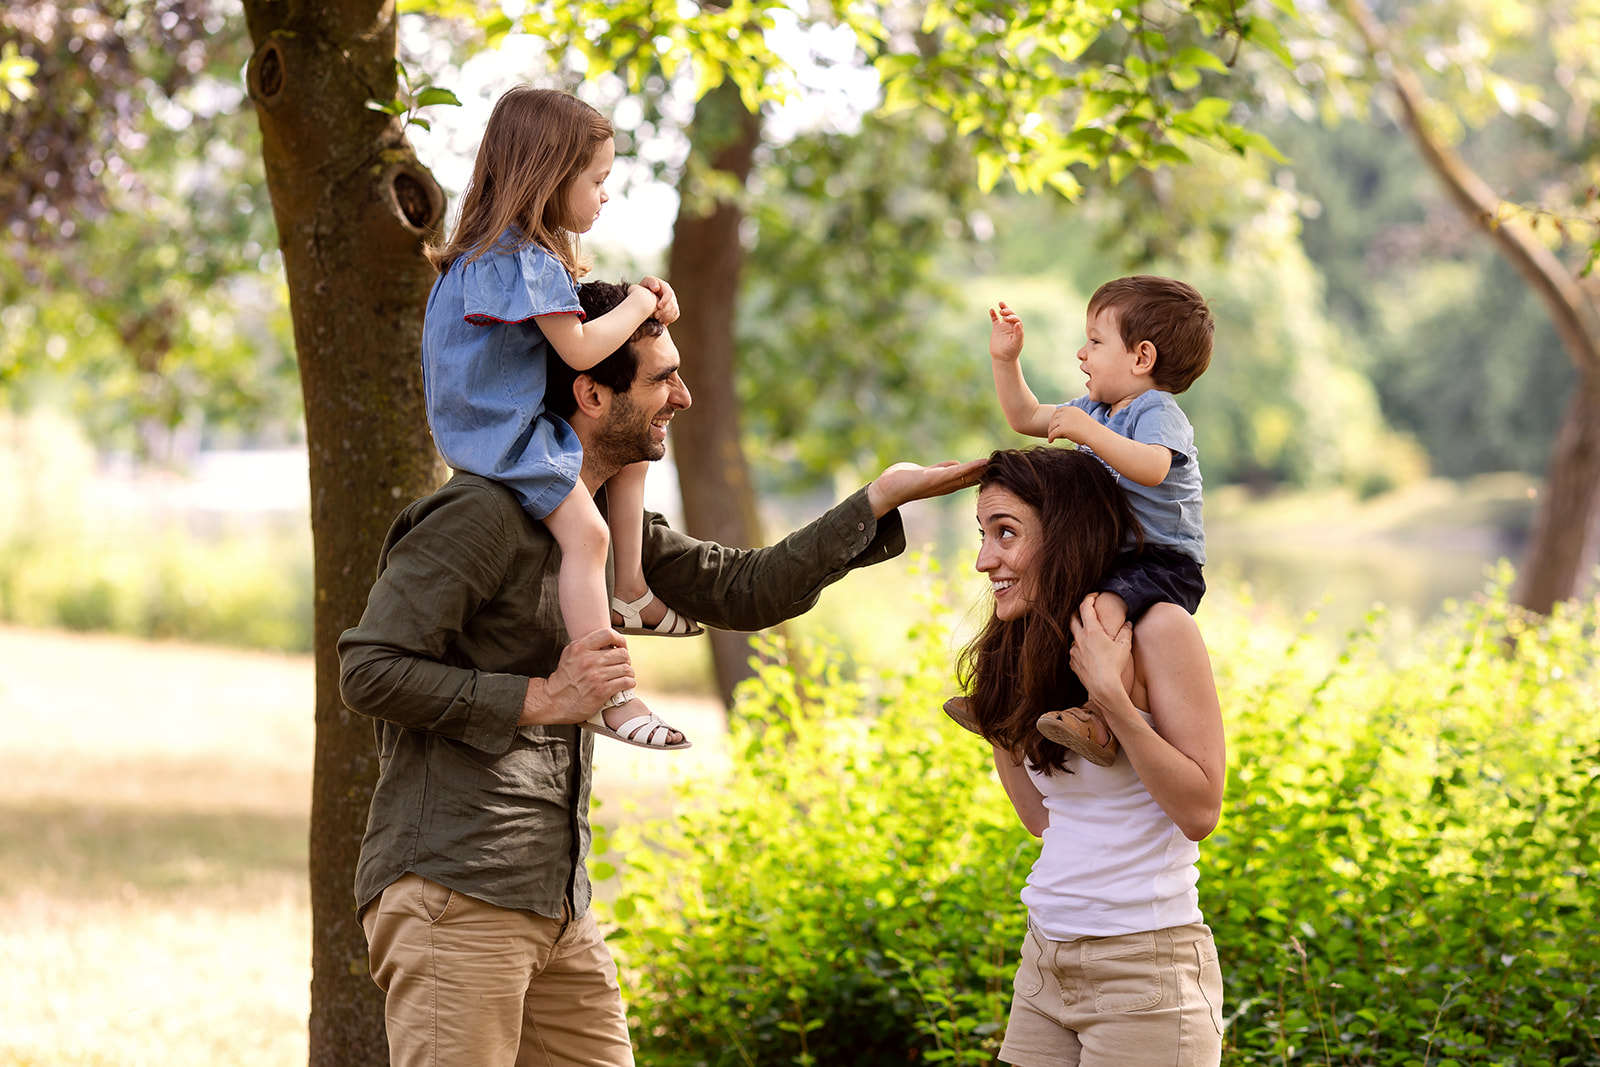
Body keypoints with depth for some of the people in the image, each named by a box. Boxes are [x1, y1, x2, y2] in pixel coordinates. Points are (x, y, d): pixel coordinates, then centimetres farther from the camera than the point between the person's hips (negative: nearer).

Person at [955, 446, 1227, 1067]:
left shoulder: (1157, 628, -11)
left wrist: (1110, 695, -20)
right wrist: (989, 718, 11)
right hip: (1046, 963, 7)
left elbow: (1200, 810, -15)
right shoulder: (1029, 649, 10)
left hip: (1146, 964, -7)